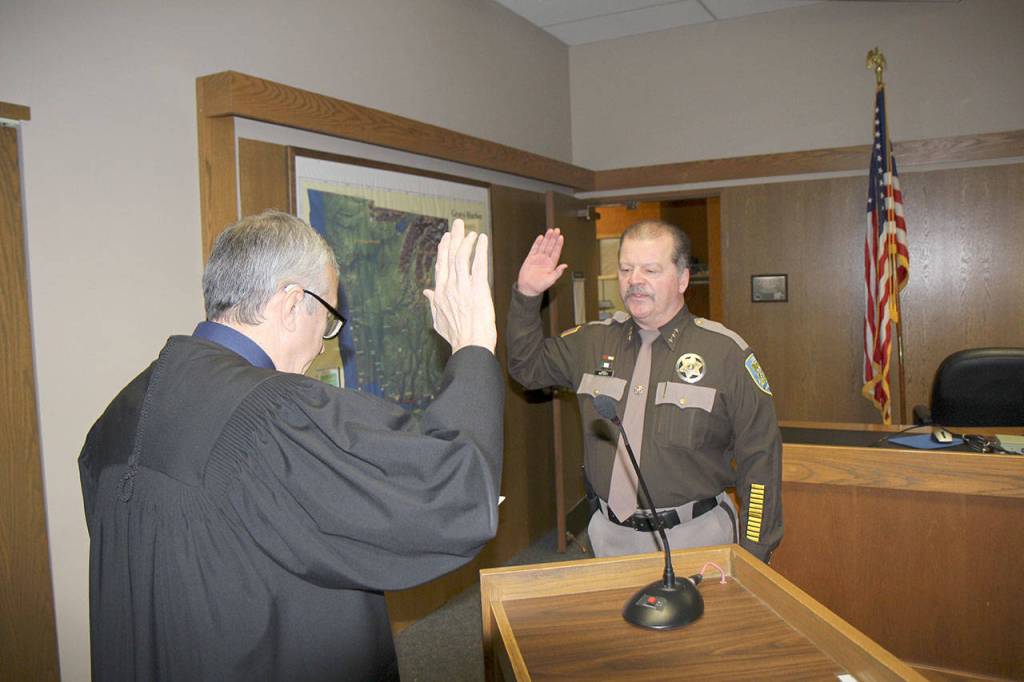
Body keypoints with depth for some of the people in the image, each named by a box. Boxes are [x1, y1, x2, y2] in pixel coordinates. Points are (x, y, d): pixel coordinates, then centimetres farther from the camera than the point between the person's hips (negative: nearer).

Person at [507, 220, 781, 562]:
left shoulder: (726, 352, -8)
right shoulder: (593, 341, 4)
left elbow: (760, 460, -7)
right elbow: (528, 367, 17)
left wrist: (753, 558, -10)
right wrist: (527, 295, 3)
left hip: (694, 536, -3)